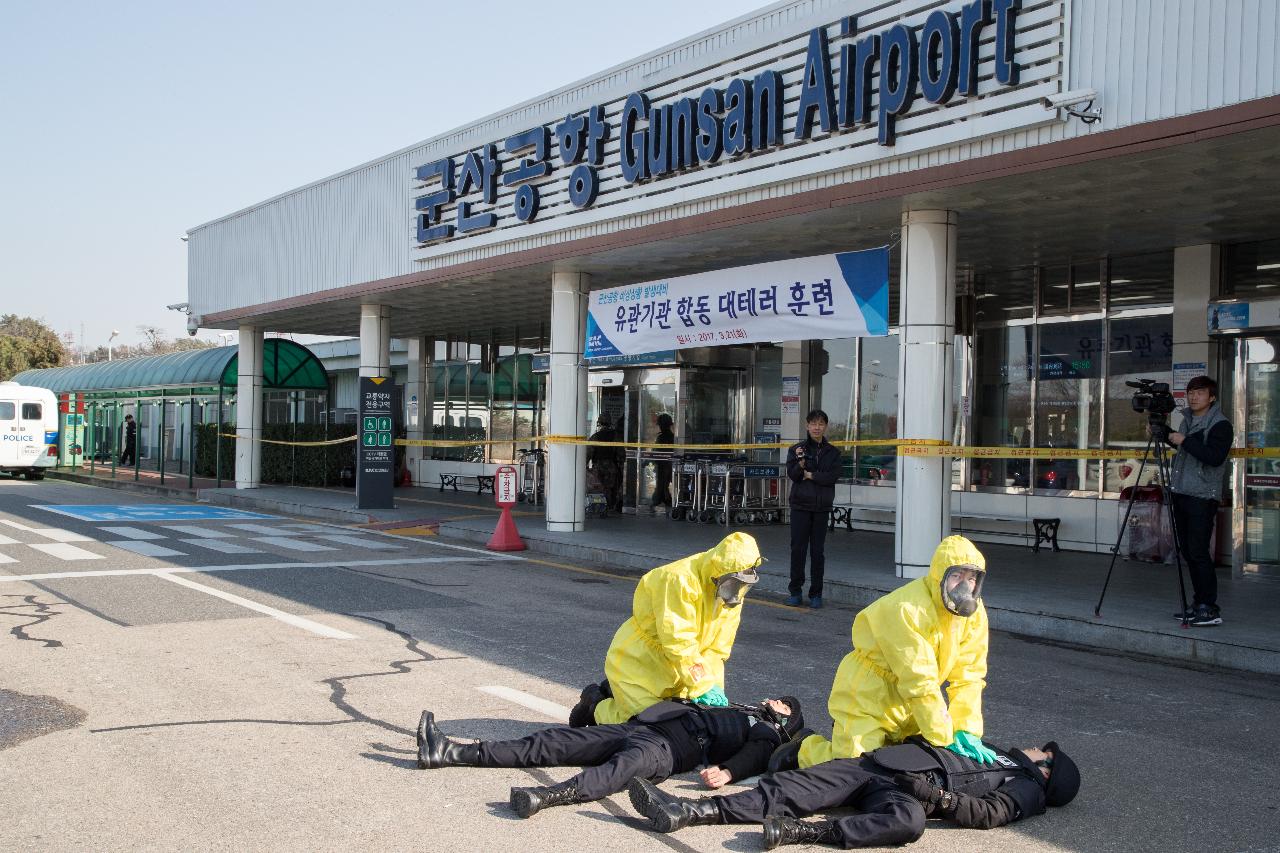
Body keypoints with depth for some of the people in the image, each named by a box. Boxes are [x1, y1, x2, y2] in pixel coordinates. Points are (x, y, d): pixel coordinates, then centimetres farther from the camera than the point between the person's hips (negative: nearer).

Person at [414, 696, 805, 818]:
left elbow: (754, 758, -7)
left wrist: (728, 771, -24)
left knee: (631, 761, -42)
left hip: (670, 748, -7)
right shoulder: (738, 709, 37)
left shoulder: (768, 734, 14)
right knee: (552, 741, -5)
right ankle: (450, 752, -12)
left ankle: (549, 796, -66)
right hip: (640, 728, 7)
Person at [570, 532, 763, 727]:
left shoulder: (731, 596, -4)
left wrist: (712, 688, -17)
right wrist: (702, 685, -35)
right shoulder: (679, 580, -29)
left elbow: (717, 650, -4)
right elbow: (678, 642, -34)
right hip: (637, 664, -8)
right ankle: (594, 702, 15)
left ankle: (614, 692, 24)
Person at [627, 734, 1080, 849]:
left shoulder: (1026, 788, 12)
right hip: (874, 764, 7)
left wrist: (937, 796, -20)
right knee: (788, 787, -15)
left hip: (908, 792, -6)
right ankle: (685, 811, -28)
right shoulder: (991, 749, 35)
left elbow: (988, 813, -7)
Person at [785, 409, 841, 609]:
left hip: (822, 507, 1)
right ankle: (795, 591, 9)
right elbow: (792, 474, -6)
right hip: (800, 505, 0)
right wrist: (800, 463, -24)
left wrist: (810, 475, -8)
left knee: (818, 551, 3)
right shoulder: (796, 449, 5)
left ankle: (816, 594, 10)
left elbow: (833, 476, -6)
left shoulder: (832, 452, 7)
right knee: (798, 548, -1)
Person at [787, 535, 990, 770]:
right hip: (866, 699, -7)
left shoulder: (974, 612, -6)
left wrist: (966, 731, -18)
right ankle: (806, 751, 15)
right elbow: (919, 681, -30)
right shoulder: (905, 610, -29)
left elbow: (968, 676, -7)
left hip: (906, 709, 7)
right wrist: (944, 739, -27)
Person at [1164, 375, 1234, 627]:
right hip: (1181, 493, 8)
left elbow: (1215, 457, -21)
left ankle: (1210, 609, -7)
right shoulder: (1187, 420, 17)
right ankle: (1198, 605, 16)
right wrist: (1166, 434, 16)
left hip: (1203, 497, -8)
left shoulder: (1220, 424, -8)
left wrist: (1184, 441, -19)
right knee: (1188, 552, 9)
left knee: (1199, 552, -11)